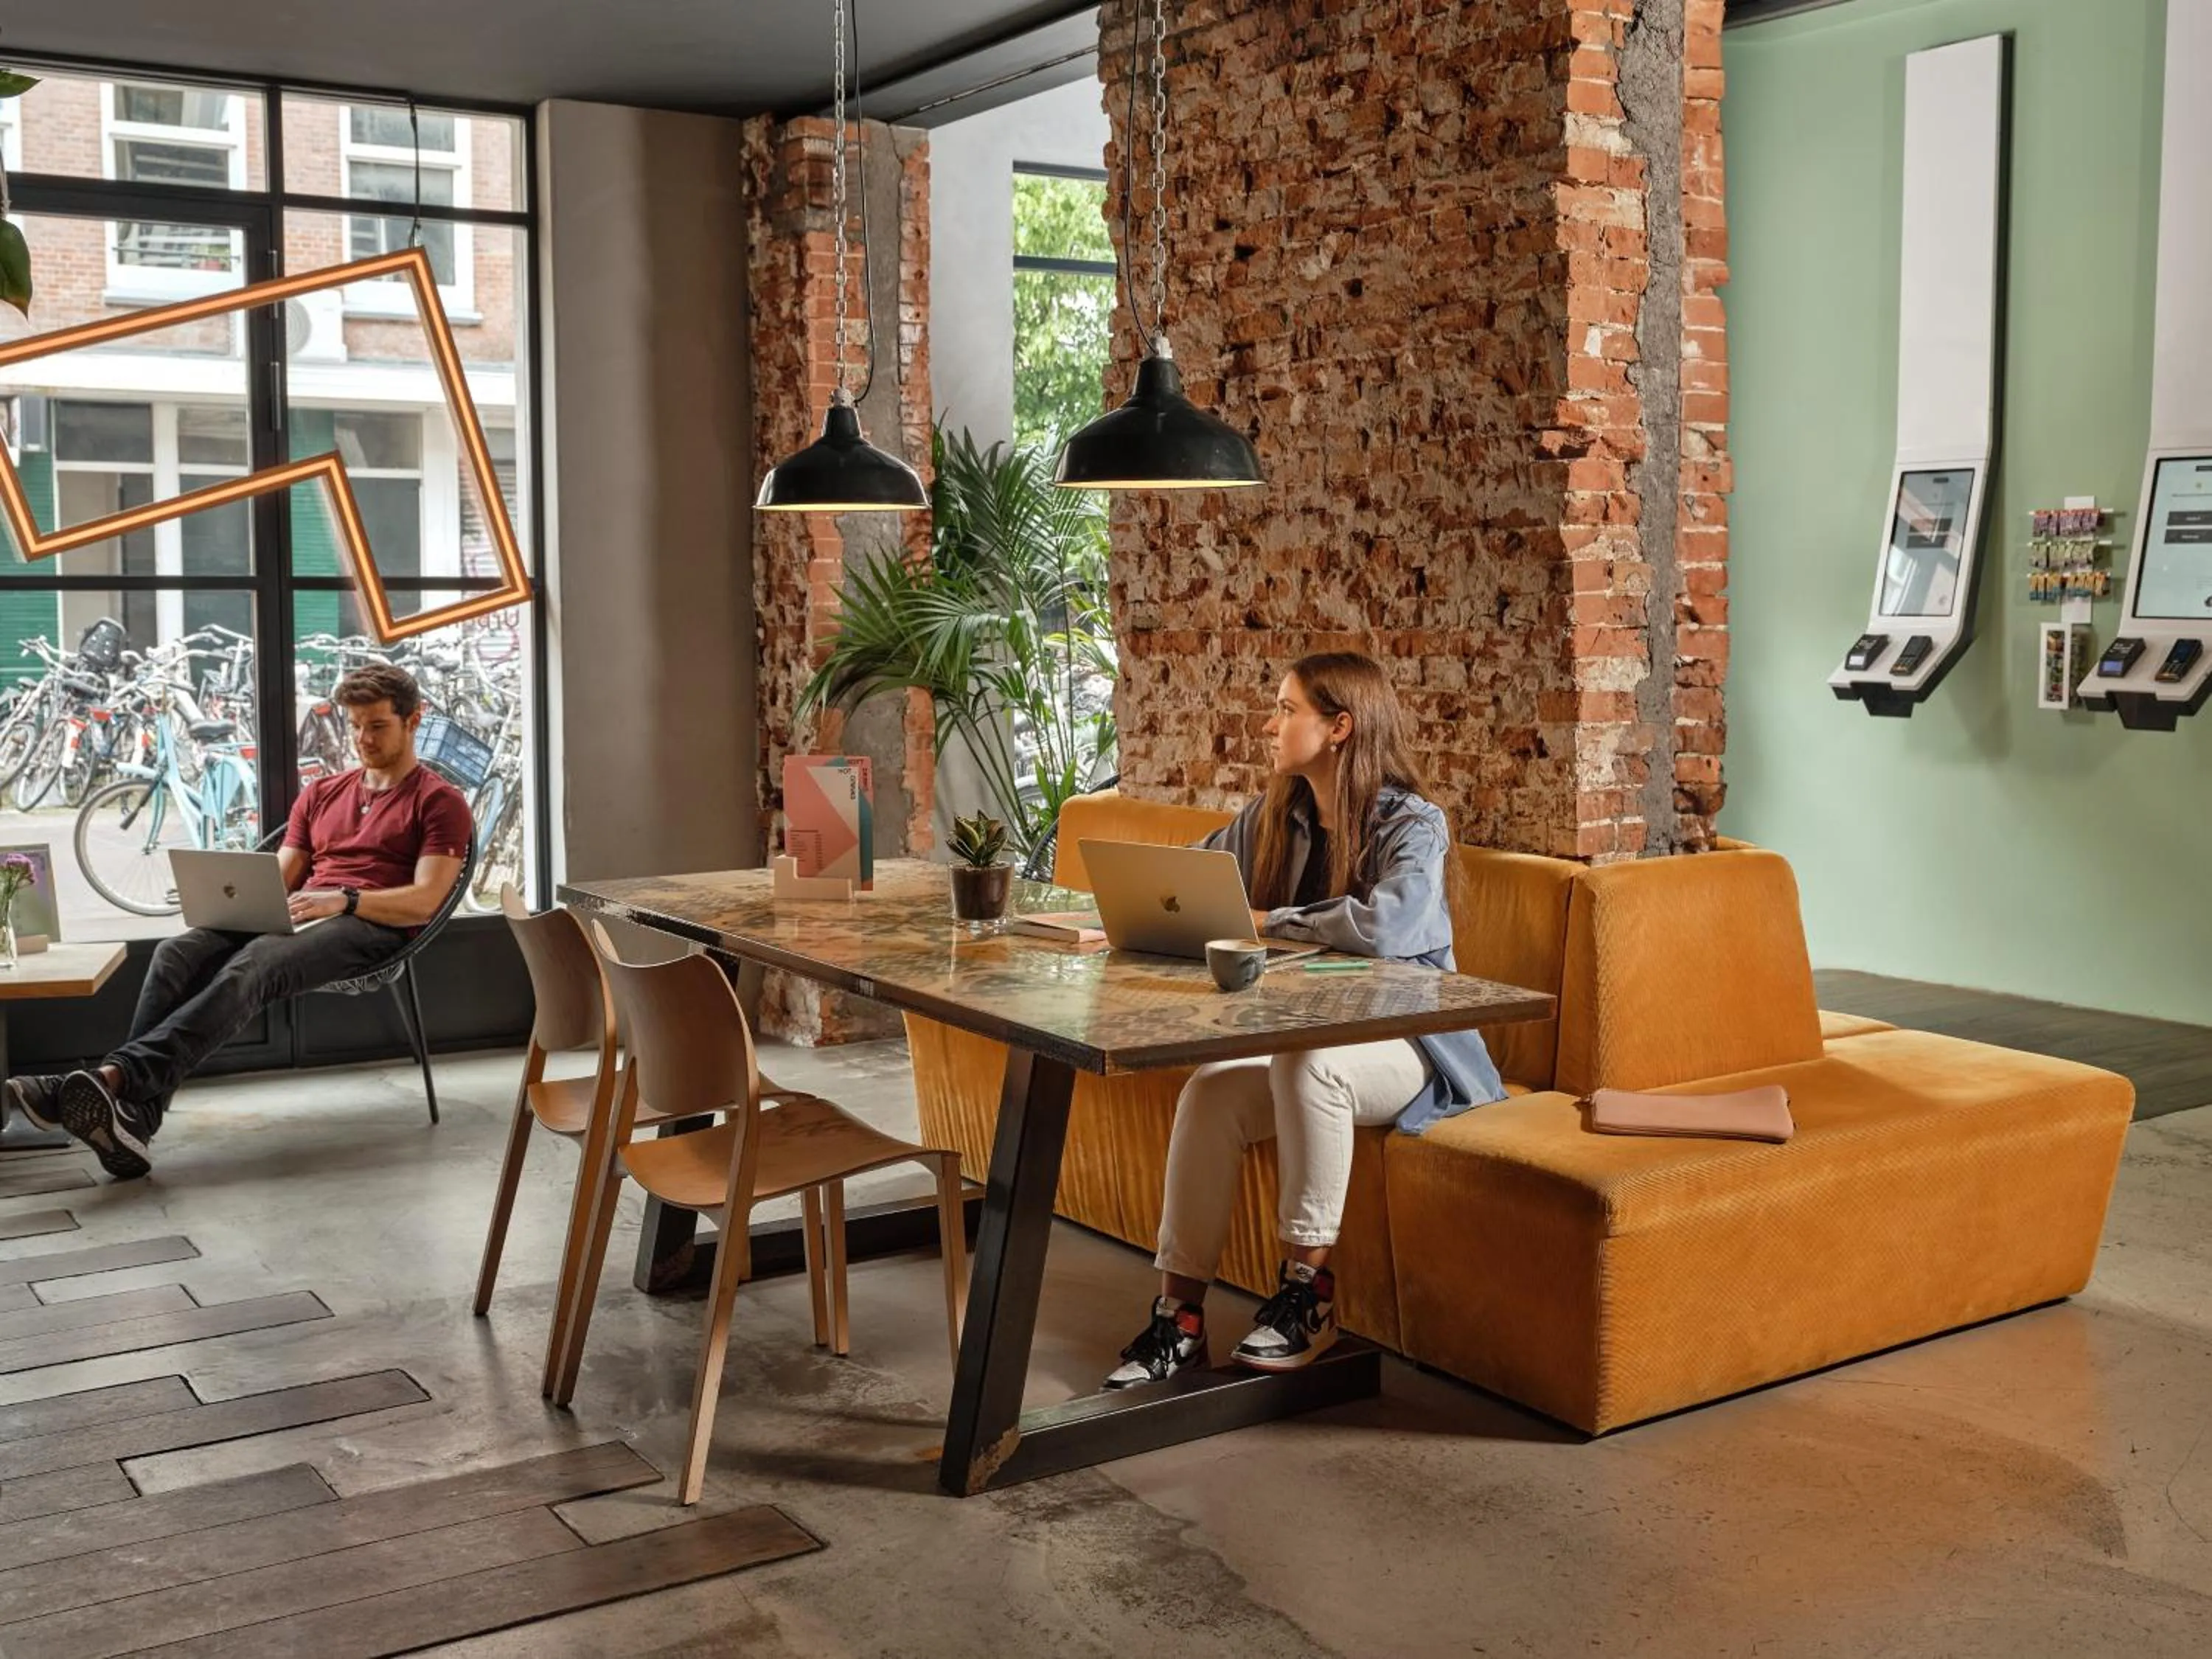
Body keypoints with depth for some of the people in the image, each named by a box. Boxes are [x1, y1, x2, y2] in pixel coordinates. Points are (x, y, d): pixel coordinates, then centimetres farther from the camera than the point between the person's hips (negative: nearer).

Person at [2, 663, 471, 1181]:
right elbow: (279, 878, 22)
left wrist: (344, 899, -21)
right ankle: (133, 1117, -39)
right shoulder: (321, 794, 28)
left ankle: (112, 1079, -51)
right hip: (298, 917, 7)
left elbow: (424, 901, -6)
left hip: (371, 926, -6)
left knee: (250, 967, -36)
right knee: (177, 952, -23)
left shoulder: (439, 802, 7)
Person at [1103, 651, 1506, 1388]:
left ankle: (1307, 1288, -23)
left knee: (1308, 1060, -37)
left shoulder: (1413, 825, -11)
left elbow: (1385, 926, -30)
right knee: (1208, 1090, -25)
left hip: (1404, 1042, -5)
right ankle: (1179, 1314, -21)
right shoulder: (1275, 817, 10)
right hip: (1304, 1032, 6)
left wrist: (1267, 922, -20)